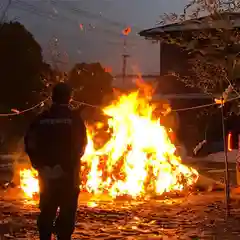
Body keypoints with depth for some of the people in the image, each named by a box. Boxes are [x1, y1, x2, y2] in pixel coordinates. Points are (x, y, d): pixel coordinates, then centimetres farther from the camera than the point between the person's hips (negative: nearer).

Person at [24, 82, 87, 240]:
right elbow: (81, 144, -6)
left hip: (46, 173, 3)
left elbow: (30, 143, 1)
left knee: (47, 210, 13)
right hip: (68, 172, -3)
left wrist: (38, 163, 9)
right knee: (67, 210, 3)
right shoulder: (74, 118, -6)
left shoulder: (42, 118, 2)